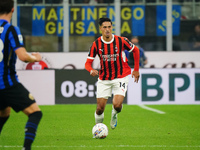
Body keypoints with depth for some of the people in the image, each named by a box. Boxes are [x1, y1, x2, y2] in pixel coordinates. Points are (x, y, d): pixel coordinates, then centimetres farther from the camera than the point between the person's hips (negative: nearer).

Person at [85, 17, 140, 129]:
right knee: (100, 109, -3)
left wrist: (136, 70, 9)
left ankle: (114, 115, 18)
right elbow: (88, 63, -5)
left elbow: (136, 50, 7)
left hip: (121, 77, -2)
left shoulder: (121, 41, -10)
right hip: (104, 79, 2)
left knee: (117, 105, -19)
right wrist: (91, 70, -29)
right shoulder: (96, 44, -8)